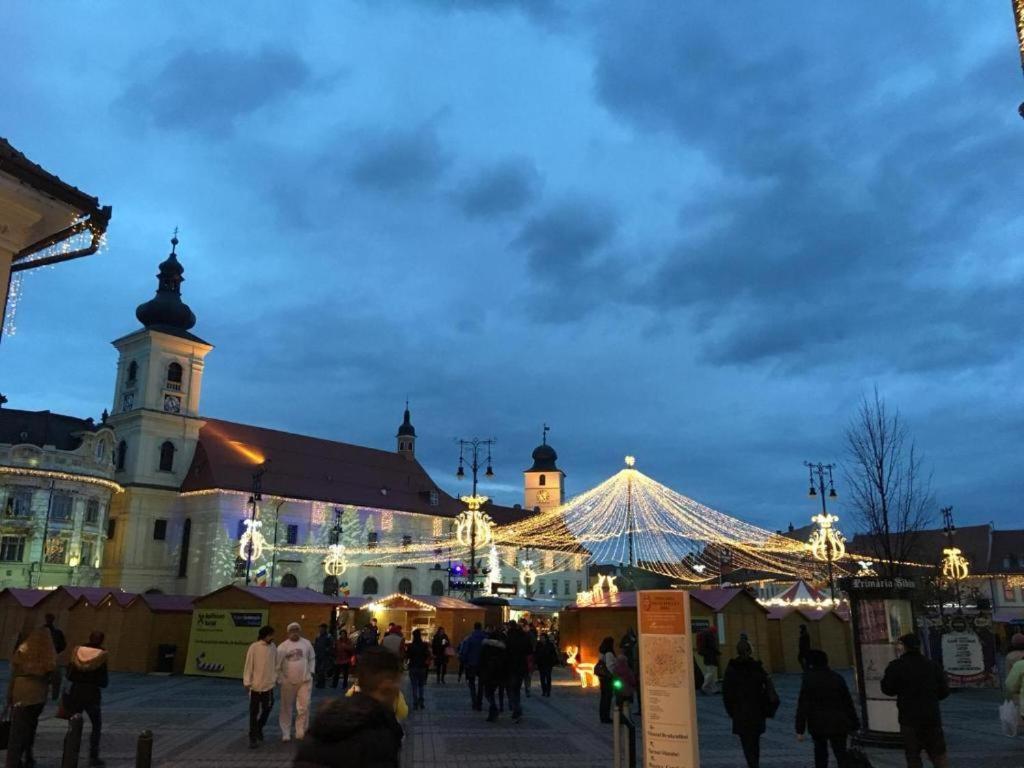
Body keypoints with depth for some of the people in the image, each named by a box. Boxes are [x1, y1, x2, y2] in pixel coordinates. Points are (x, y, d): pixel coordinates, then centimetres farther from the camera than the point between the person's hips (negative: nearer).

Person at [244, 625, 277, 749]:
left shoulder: (273, 647, 2)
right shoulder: (254, 647, -12)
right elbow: (249, 665, -9)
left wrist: (276, 678, 12)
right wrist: (247, 682, -9)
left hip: (269, 684, 4)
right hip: (255, 685, -4)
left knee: (267, 709, 12)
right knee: (254, 713, 2)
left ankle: (259, 728, 37)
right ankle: (253, 738, 11)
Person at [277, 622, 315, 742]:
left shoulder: (307, 643, 1)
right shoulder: (283, 646, -6)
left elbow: (312, 659, 12)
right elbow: (277, 665, -5)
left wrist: (311, 672, 4)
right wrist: (280, 679, -8)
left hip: (305, 681, 1)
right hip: (288, 682, -1)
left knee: (304, 708, -1)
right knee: (286, 709, 8)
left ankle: (300, 732, 10)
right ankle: (285, 733, 20)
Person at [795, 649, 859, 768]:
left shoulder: (808, 680, -7)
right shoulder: (837, 677, 2)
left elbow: (802, 706, -11)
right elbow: (848, 703, 4)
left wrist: (800, 730, -8)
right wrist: (854, 724, 12)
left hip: (818, 724, -1)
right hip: (838, 723, 1)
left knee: (820, 751, 17)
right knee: (841, 755, 3)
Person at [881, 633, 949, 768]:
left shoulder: (896, 666, -11)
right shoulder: (932, 665, 2)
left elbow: (888, 689, -7)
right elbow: (944, 691, 7)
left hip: (909, 717, -4)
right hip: (932, 716, 4)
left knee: (913, 756, 5)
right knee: (938, 753, 16)